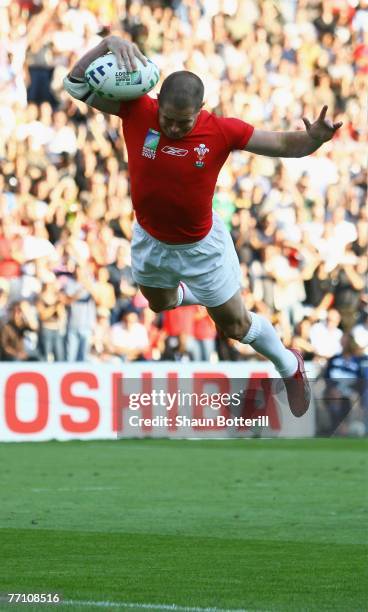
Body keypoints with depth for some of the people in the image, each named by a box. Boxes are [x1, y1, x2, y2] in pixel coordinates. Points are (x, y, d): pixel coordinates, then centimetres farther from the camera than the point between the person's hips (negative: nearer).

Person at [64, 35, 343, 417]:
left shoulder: (221, 131, -27)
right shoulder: (137, 113, -25)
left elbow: (285, 144, -21)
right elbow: (77, 85, -22)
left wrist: (313, 139, -44)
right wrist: (108, 44, -39)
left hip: (201, 247, -3)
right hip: (150, 241, 3)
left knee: (235, 326, 11)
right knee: (160, 303, 33)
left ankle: (289, 367, 39)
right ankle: (191, 293, 70)